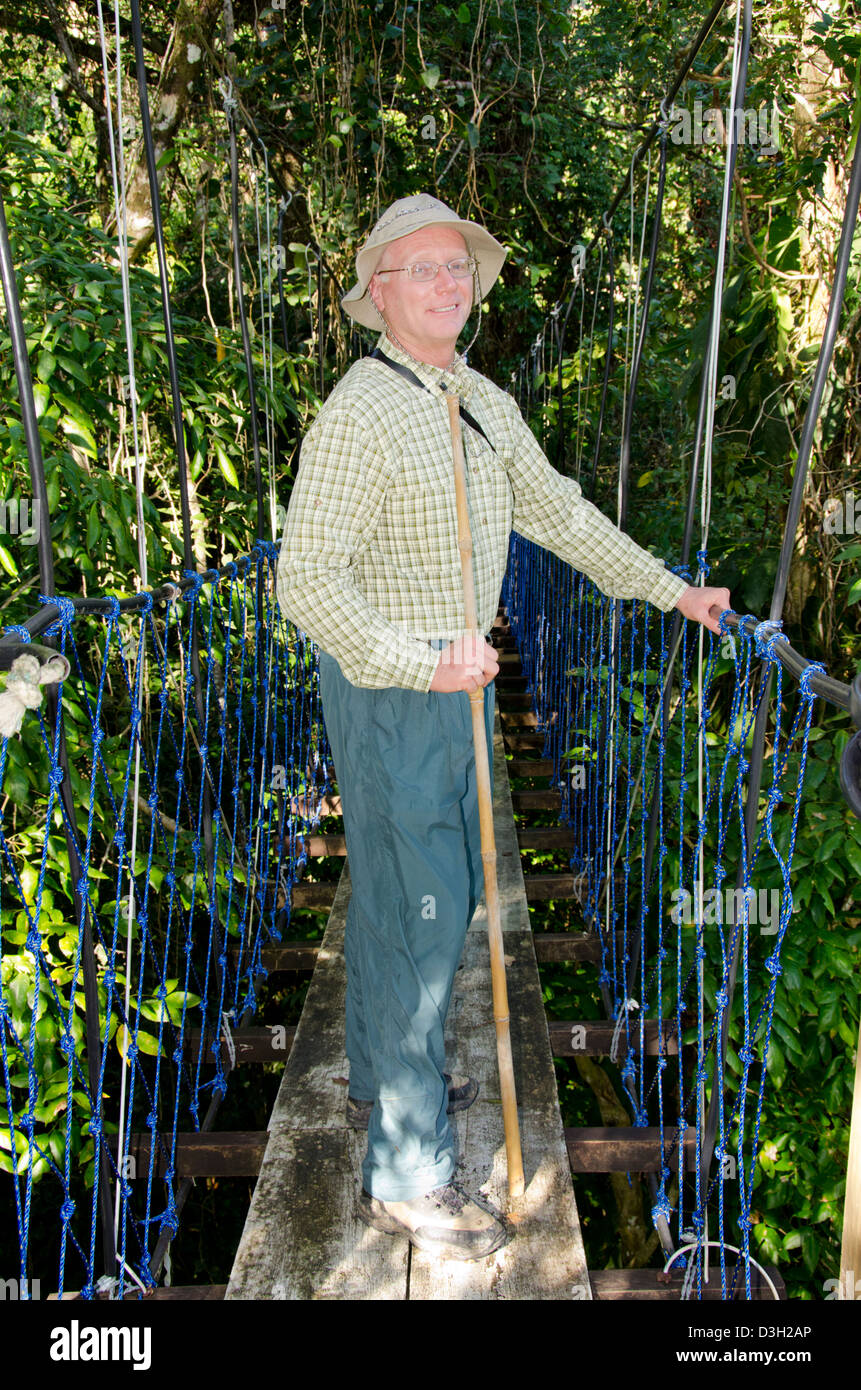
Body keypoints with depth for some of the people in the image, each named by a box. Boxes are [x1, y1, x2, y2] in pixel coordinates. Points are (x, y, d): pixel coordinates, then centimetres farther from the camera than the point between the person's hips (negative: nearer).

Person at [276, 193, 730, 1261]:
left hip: (456, 684, 9)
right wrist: (423, 664, -26)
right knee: (417, 916, -5)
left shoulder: (486, 405, 10)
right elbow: (307, 581, -21)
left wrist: (668, 589, 17)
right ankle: (405, 1177, 10)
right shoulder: (359, 413, -17)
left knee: (402, 892, 19)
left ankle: (382, 1080, 40)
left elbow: (557, 510, 17)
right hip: (387, 694, -9)